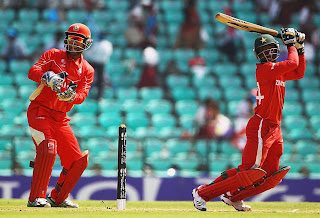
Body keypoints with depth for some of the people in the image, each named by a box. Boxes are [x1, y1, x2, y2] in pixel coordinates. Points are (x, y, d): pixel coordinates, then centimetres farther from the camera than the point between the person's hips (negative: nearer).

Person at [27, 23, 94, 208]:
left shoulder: (87, 70, 9)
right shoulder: (53, 55, 2)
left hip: (61, 117, 5)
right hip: (40, 111, -5)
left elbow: (82, 95, -5)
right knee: (48, 149, -27)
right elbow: (33, 72, -13)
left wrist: (70, 96, -28)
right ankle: (36, 198, -23)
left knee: (78, 161, 3)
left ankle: (58, 198, 20)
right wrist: (48, 77, -33)